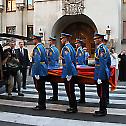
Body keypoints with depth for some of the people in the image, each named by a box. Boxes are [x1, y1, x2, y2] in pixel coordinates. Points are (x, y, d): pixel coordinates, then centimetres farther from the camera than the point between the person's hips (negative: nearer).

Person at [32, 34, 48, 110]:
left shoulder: (37, 48, -15)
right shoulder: (43, 47, 14)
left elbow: (37, 61, -23)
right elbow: (46, 60, 18)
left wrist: (36, 73, -22)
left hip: (39, 72, -10)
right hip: (44, 72, 10)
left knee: (40, 89, -3)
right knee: (42, 89, 15)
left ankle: (41, 105, 5)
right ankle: (42, 104, 23)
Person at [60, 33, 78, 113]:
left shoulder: (66, 48, -16)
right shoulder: (71, 47, 15)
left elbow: (68, 62, -24)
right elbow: (74, 60, 19)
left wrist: (68, 74, -23)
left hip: (68, 71, -10)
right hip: (72, 71, 10)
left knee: (70, 91, -2)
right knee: (71, 91, 16)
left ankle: (73, 108, 6)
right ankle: (73, 106, 24)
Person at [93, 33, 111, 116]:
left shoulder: (101, 48, -17)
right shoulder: (105, 48, 15)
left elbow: (102, 64, -23)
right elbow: (109, 62, 21)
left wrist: (99, 77, -23)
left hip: (101, 75, -11)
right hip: (106, 75, 11)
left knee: (102, 94, -2)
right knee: (104, 93, 16)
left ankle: (102, 111, 6)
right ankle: (103, 109, 25)